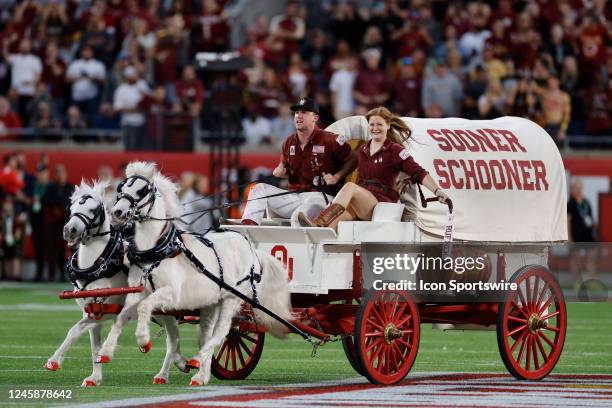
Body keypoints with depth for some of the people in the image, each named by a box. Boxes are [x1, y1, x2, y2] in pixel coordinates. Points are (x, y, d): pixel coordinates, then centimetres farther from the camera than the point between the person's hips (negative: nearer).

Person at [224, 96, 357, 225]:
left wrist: (336, 177, -13)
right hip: (294, 196, 7)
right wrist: (280, 171, 5)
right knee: (260, 188, -6)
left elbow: (353, 160, -1)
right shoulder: (289, 143, 13)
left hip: (321, 195, -7)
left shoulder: (329, 140, -6)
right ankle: (248, 224, -25)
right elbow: (284, 166, 29)